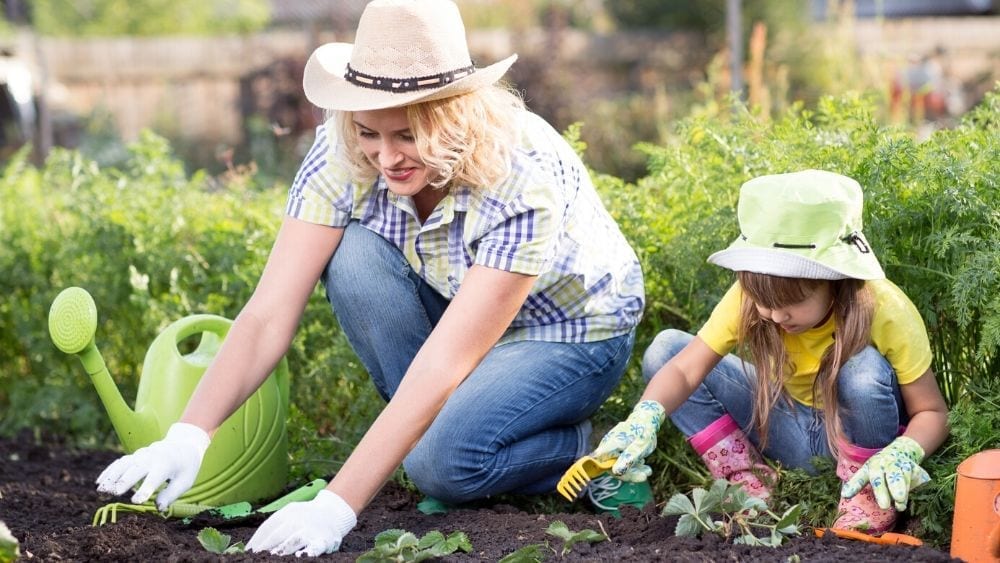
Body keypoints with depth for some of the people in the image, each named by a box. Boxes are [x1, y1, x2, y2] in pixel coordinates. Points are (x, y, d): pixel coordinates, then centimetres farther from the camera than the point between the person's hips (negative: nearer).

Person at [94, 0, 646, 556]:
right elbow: (269, 314, -27)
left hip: (571, 330, -5)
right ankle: (433, 425, -8)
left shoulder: (524, 178, -36)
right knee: (355, 256, -27)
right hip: (452, 304, 5)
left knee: (444, 461, -33)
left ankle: (576, 445, -2)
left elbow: (442, 364, -41)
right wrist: (188, 436, -43)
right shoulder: (343, 155, -24)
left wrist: (336, 507, -47)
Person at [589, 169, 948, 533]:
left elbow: (932, 413, -19)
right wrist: (645, 418, -48)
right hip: (794, 430, 3)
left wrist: (903, 454, -41)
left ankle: (869, 497, -13)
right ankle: (750, 484, -12)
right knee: (665, 349, -13)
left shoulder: (884, 312, -27)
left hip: (858, 434, -3)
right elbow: (684, 369, -27)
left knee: (865, 366, -37)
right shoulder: (749, 299, -21)